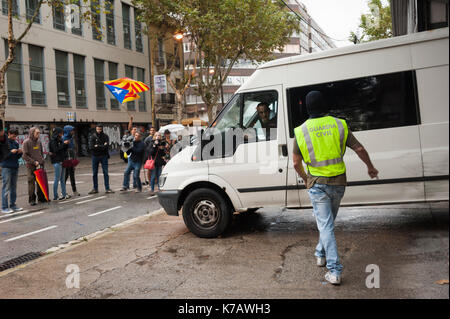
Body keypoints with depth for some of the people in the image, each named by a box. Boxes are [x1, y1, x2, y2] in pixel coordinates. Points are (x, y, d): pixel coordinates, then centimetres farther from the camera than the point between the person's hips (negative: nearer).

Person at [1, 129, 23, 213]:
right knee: (6, 188, -4)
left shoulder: (16, 143, 12)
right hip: (7, 168, -6)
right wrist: (11, 152, -20)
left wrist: (20, 153, -3)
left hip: (15, 167, 6)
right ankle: (4, 207, -1)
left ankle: (12, 205, 18)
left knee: (14, 187, 11)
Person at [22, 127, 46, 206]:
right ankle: (32, 200, 5)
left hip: (40, 165, 5)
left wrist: (42, 160, 7)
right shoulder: (26, 142, -7)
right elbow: (24, 156, -11)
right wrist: (34, 162, -15)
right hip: (31, 166, -5)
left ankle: (41, 198, 18)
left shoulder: (39, 141, 10)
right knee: (31, 182, -2)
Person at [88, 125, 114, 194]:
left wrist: (97, 146, -13)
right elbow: (91, 146, -11)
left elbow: (106, 146, -13)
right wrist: (102, 146, -13)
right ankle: (95, 189, 15)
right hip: (95, 156, 1)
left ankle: (107, 188, 3)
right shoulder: (93, 136, 0)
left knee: (105, 172, -1)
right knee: (94, 173, 6)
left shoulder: (105, 136, -1)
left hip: (104, 156, -1)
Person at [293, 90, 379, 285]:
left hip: (317, 184, -3)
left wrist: (305, 178, 20)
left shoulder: (301, 131, -5)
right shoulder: (339, 124, -2)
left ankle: (334, 271, -3)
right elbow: (359, 149, 1)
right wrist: (370, 167, 17)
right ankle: (321, 254, 40)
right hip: (338, 182, 3)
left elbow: (296, 163, 1)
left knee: (325, 225, 0)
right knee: (328, 221, 23)